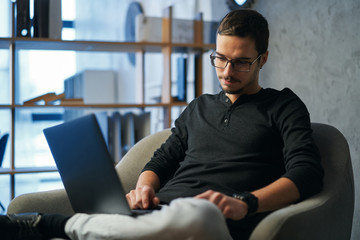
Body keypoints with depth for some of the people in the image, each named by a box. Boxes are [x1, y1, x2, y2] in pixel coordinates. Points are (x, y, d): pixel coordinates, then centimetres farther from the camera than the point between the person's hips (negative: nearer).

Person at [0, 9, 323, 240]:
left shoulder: (283, 106, 16)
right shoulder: (199, 108, 30)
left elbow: (307, 172, 1)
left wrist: (246, 203, -17)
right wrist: (144, 187, 2)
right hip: (159, 214, 4)